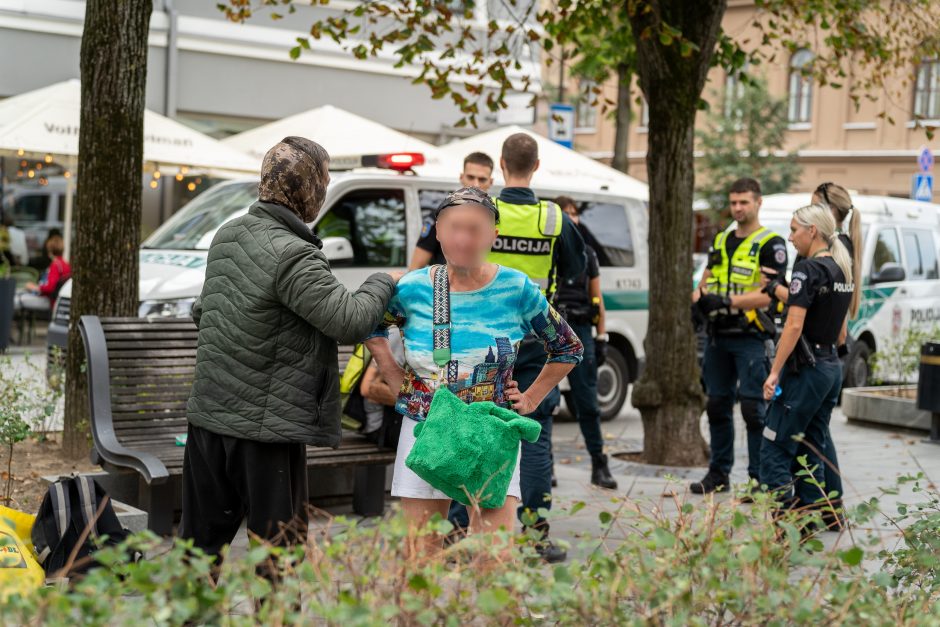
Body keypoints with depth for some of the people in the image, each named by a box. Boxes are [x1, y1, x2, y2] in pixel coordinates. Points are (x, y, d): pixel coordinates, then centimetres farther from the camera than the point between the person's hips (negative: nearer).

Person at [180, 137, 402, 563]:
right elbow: (350, 321, -19)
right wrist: (383, 283, -2)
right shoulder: (292, 256, -19)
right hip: (266, 427, -8)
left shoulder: (226, 235, 8)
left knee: (200, 540, 15)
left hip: (207, 415, 8)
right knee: (279, 553, 2)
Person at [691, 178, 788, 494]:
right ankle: (718, 474, 20)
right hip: (718, 337, 7)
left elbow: (771, 294, -14)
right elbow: (705, 280, 20)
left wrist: (727, 301, -22)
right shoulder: (721, 240, 17)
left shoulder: (771, 244, -5)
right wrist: (700, 297, -4)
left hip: (751, 338, -7)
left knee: (753, 408, -7)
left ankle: (760, 478, 0)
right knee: (717, 405, 11)